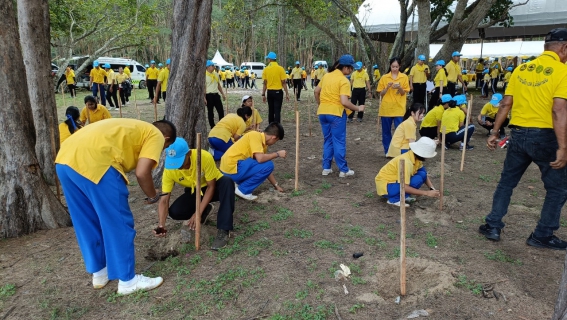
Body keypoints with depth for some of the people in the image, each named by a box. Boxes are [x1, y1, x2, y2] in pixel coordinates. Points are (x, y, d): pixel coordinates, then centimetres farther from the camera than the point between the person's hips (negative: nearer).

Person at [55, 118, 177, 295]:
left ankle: (99, 272, 38)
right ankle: (128, 280, 19)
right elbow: (142, 172, -4)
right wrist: (152, 195, 15)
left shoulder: (134, 128, 34)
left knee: (87, 224, 22)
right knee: (119, 224, 6)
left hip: (65, 158, 9)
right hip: (93, 162, -9)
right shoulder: (156, 135, 11)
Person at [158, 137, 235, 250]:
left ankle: (223, 230, -33)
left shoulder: (204, 157, -34)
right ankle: (205, 209, 8)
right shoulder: (169, 170, -24)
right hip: (194, 191, 3)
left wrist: (198, 213, -30)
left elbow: (211, 186, -25)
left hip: (214, 186, -3)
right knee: (174, 212, -22)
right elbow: (164, 200, -21)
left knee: (227, 182, -37)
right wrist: (161, 224, -38)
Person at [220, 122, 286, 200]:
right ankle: (243, 190, -4)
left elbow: (266, 170, 22)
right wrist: (277, 154, -10)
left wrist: (276, 185, 24)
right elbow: (260, 158, -25)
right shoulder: (256, 135, -12)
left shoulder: (263, 144, 14)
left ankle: (238, 183, 14)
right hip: (231, 168, -10)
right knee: (268, 165, -13)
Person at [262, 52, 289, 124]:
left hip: (270, 92, 3)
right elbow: (283, 83, -8)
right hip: (278, 92, -3)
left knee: (271, 110, 14)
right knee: (277, 111, -3)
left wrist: (263, 94, 6)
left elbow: (265, 83, 0)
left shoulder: (266, 69, -1)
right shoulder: (280, 68, -8)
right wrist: (287, 93, -1)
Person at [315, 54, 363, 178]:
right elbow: (344, 102, -21)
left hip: (323, 112, 7)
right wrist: (358, 108, -8)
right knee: (339, 142, 2)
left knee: (327, 140, 16)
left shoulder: (327, 75, 9)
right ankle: (343, 170, 9)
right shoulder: (344, 81, -13)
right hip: (336, 113, -7)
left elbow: (316, 91, 17)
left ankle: (326, 167, 18)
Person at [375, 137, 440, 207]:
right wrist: (427, 193, -29)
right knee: (417, 180, -25)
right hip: (385, 186, -8)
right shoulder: (406, 162, -30)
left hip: (395, 180, 8)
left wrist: (432, 189, -10)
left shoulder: (416, 157, -4)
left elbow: (424, 175, 8)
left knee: (422, 173, -6)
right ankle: (394, 199, -11)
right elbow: (404, 187, -33)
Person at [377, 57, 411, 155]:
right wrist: (387, 87, -14)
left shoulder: (404, 77, 3)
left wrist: (399, 88, -17)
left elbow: (404, 93, 2)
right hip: (386, 109, 1)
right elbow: (381, 94, 3)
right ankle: (387, 151, 19)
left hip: (399, 109, -1)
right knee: (386, 131, 7)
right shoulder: (384, 77, 3)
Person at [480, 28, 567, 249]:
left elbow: (505, 104, 7)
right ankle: (542, 235, 19)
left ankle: (493, 227, 20)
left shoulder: (521, 69, 7)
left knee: (506, 182, 17)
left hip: (518, 133, 5)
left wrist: (494, 133, 13)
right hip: (545, 135, -5)